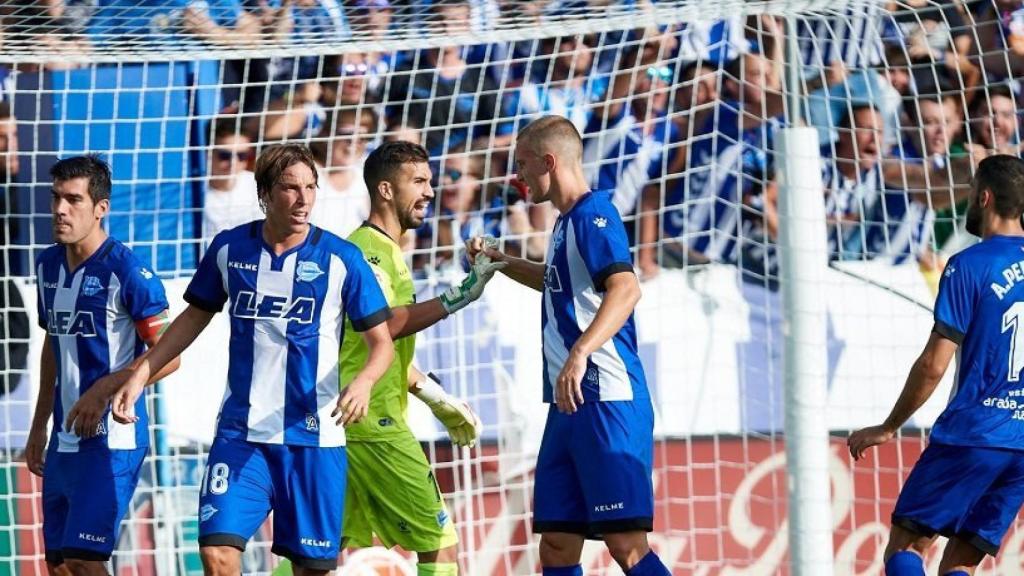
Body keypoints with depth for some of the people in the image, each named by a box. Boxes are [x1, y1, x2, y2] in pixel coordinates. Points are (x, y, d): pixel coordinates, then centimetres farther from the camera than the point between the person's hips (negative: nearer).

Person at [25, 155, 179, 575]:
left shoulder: (126, 271, -13)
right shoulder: (48, 265, 10)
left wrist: (104, 390, -21)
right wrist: (39, 426, 23)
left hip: (111, 438, -8)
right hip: (64, 440, 8)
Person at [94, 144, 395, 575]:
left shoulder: (340, 259, -6)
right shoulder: (229, 249, 2)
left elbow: (381, 343, -3)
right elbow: (195, 317, 18)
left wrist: (363, 382, -25)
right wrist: (140, 373, 10)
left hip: (313, 438, -2)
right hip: (241, 433, 2)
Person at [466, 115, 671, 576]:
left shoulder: (593, 214, -10)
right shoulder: (568, 222, 19)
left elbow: (625, 288, -28)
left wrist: (580, 353, -38)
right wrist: (500, 262, 37)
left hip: (605, 400, -10)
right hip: (570, 404, 10)